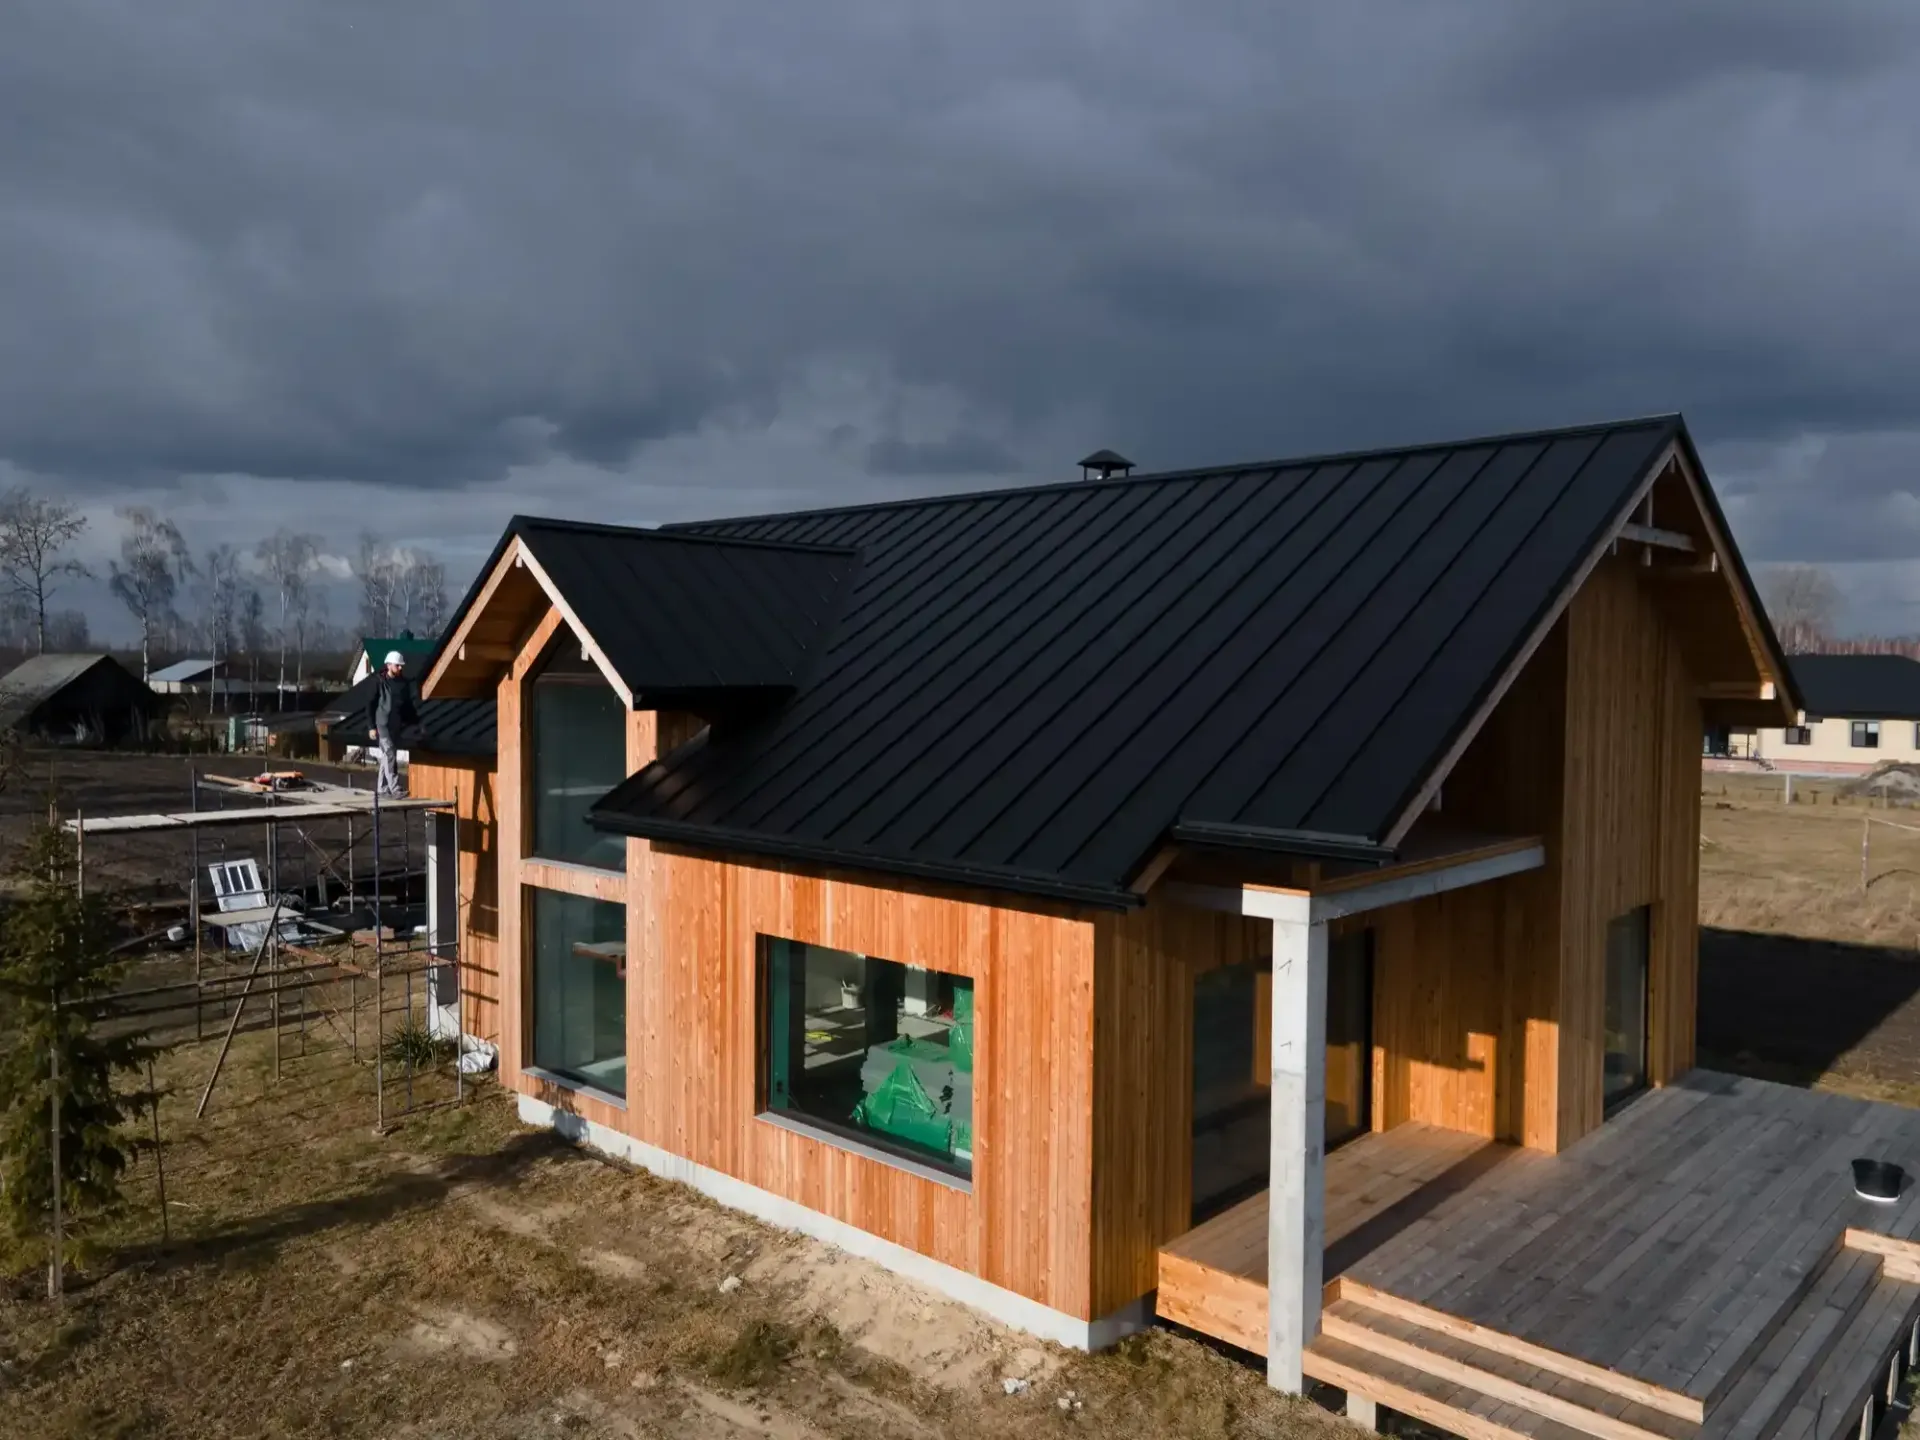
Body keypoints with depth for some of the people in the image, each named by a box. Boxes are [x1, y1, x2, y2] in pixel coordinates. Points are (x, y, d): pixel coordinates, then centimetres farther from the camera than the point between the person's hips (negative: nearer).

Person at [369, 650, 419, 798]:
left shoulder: (404, 683, 8)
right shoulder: (379, 682, -5)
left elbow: (408, 704, 16)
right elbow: (371, 705, -4)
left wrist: (416, 721, 11)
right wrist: (372, 726, -8)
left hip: (397, 725, 5)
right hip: (383, 724, -5)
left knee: (387, 756, 12)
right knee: (390, 755, -12)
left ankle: (383, 787, 19)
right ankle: (395, 789, -19)